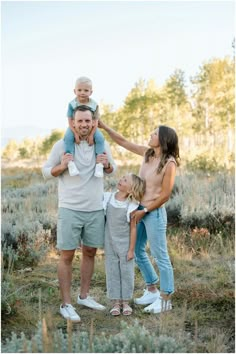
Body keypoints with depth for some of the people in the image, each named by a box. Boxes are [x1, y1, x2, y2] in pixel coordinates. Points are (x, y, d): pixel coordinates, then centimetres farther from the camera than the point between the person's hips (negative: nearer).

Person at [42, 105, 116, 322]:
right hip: (70, 209, -4)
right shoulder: (62, 145, -6)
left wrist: (107, 164, -9)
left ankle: (84, 296, 30)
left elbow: (112, 169, 14)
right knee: (67, 255, 0)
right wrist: (61, 167, -21)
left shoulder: (102, 144, 3)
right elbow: (46, 171, 0)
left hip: (96, 209, 4)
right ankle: (66, 304, 9)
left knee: (90, 252, 14)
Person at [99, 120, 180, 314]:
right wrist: (104, 126, 5)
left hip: (154, 213, -8)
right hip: (140, 210, 8)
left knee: (160, 256, 1)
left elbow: (165, 195, -15)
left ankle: (165, 299, 12)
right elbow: (123, 141, 11)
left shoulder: (169, 163, -16)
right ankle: (152, 291, 30)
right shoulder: (147, 153, 4)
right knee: (137, 251, 16)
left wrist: (144, 210, -12)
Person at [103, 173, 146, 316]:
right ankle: (116, 303, 18)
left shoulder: (131, 206, -14)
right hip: (110, 244, 3)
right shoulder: (108, 198, -6)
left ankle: (125, 302, 21)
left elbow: (133, 228, -10)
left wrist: (131, 250, -8)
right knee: (112, 273, 8)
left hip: (125, 245, -3)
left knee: (126, 272, 7)